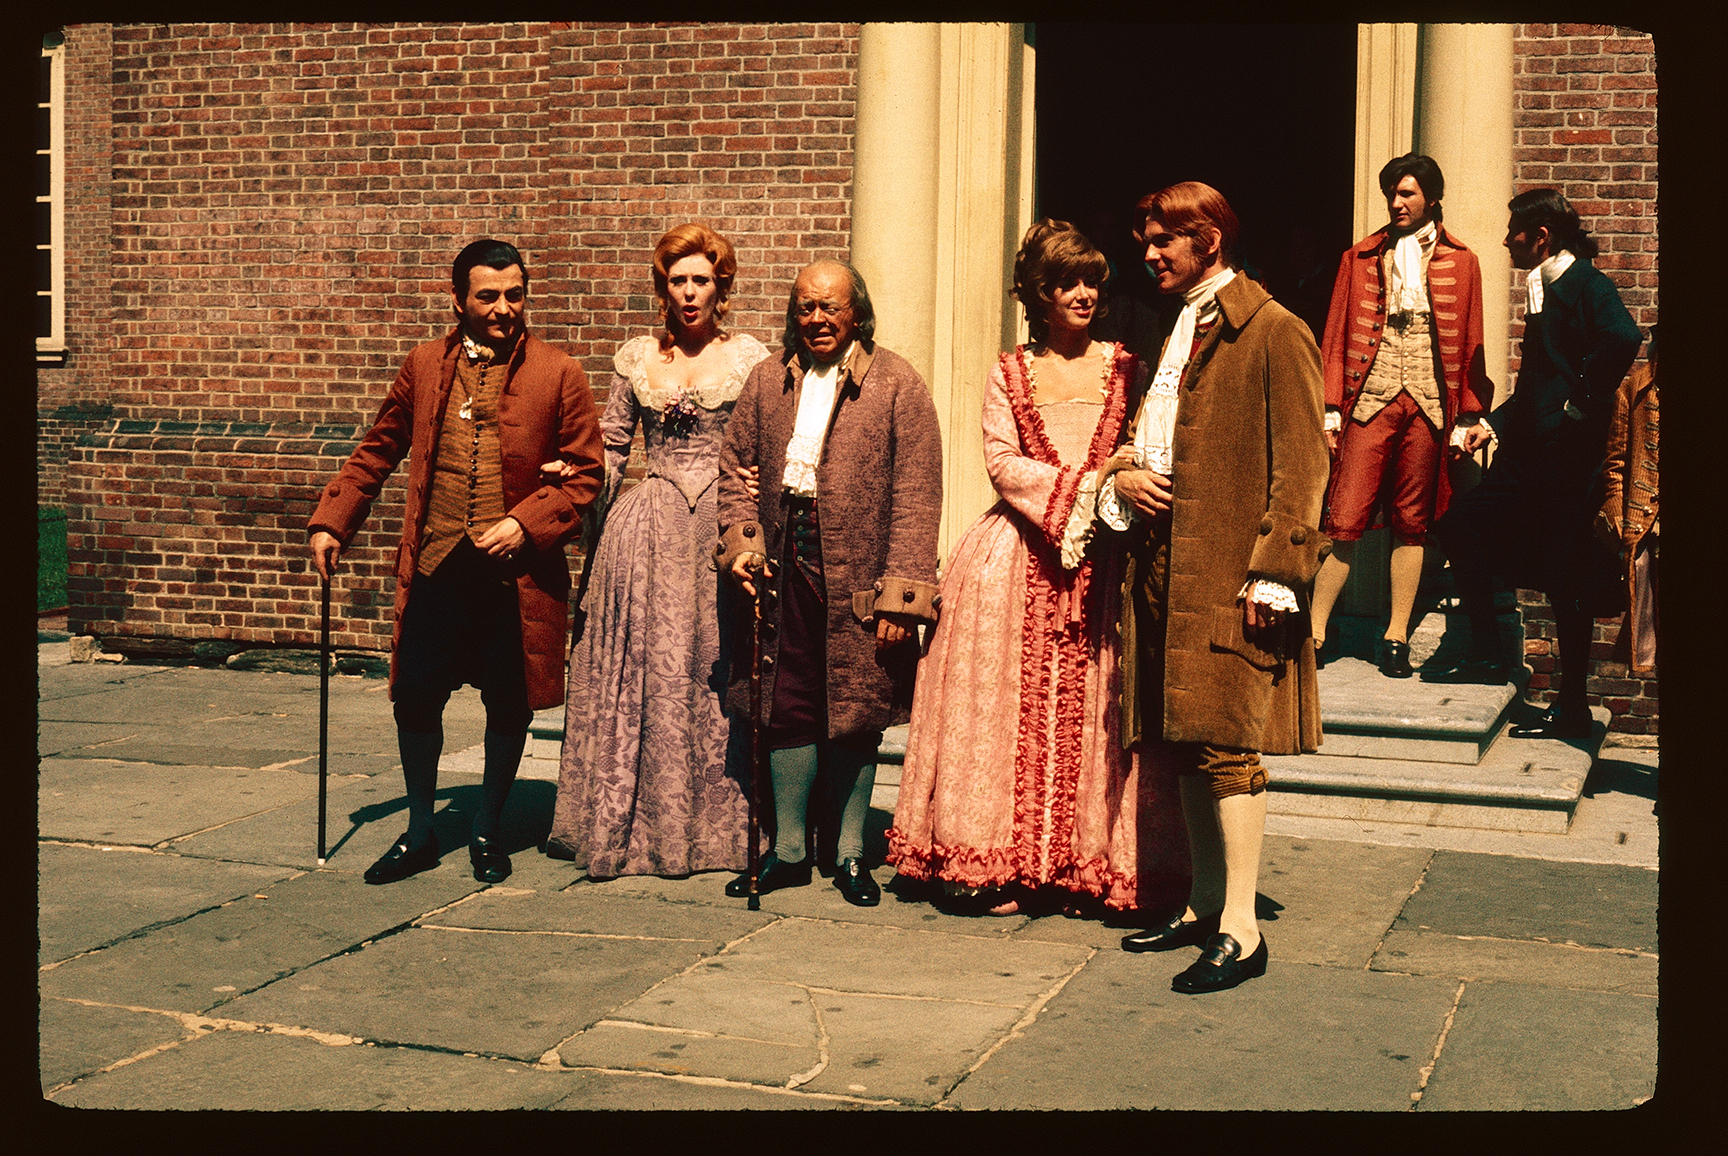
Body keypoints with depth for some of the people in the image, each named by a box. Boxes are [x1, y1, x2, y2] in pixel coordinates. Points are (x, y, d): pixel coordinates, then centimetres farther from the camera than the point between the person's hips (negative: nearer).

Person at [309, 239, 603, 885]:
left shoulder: (558, 375, 1)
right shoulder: (424, 367, 9)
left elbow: (586, 473, 1)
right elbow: (377, 451, 17)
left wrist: (525, 524, -11)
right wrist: (330, 521, 10)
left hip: (515, 574, -2)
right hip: (435, 568, 2)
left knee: (509, 705, 7)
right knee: (415, 696, 3)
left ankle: (486, 832, 27)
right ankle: (420, 835, 22)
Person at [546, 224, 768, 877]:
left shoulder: (749, 358, 4)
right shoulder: (635, 358, 10)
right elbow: (611, 450, 14)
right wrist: (591, 521, 5)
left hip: (722, 527, -2)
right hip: (647, 527, 2)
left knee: (715, 670, -2)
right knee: (639, 674, 1)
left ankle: (715, 822, 8)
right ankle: (634, 824, 10)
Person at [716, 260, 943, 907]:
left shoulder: (897, 385, -2)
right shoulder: (768, 380, 11)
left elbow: (916, 496, -7)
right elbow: (737, 467, 16)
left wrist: (899, 593, -13)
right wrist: (741, 540, -1)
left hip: (858, 579, -3)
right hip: (787, 569, 3)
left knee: (855, 717, 5)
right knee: (788, 707, 7)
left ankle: (850, 853, 18)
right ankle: (788, 849, 19)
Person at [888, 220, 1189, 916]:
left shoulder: (1126, 369, 11)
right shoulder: (1008, 376, 10)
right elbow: (1001, 461, -1)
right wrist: (1087, 487, -13)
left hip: (1103, 563, 0)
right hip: (1021, 558, 0)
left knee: (1097, 710, -4)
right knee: (1014, 709, -3)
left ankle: (1099, 860, 1)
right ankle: (1003, 865, 1)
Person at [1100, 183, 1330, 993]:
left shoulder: (1273, 332, -6)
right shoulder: (1171, 333, 20)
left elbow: (1300, 464, -11)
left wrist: (1275, 571, -17)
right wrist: (1122, 476, 5)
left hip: (1228, 573, -8)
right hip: (1164, 567, 8)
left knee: (1226, 743, -8)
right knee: (1183, 744, 11)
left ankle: (1241, 930, -4)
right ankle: (1204, 905, 21)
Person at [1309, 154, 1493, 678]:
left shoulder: (1460, 262, 11)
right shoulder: (1360, 258, 12)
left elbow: (1469, 344, 10)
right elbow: (1335, 337, 10)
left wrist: (1466, 417, 5)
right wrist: (1330, 408, 2)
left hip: (1428, 404, 1)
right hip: (1370, 399, 0)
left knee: (1411, 523, 4)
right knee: (1345, 520, -7)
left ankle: (1397, 637, 10)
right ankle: (1315, 631, -2)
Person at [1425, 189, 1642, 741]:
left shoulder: (1585, 284, -11)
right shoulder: (1545, 291, 19)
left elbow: (1623, 339, -30)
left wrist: (1580, 404, -23)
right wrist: (1495, 422, 17)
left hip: (1567, 457, -10)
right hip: (1528, 453, 10)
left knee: (1564, 576, -4)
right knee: (1460, 524, 9)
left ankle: (1572, 707, 5)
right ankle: (1486, 655, 19)